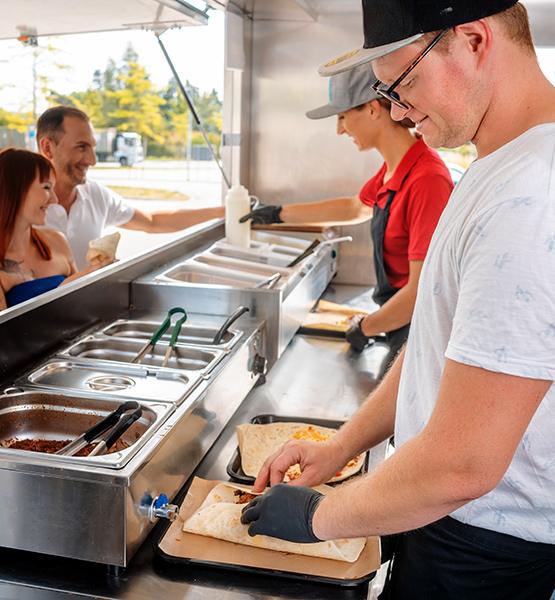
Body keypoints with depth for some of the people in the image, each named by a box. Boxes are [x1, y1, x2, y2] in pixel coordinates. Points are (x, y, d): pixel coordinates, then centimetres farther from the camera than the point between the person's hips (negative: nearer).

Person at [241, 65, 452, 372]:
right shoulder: (392, 170, 4)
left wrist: (365, 327, -9)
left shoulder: (426, 179, -25)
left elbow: (421, 290, -25)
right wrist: (279, 214, 32)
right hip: (400, 328, 8)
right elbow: (356, 208, 25)